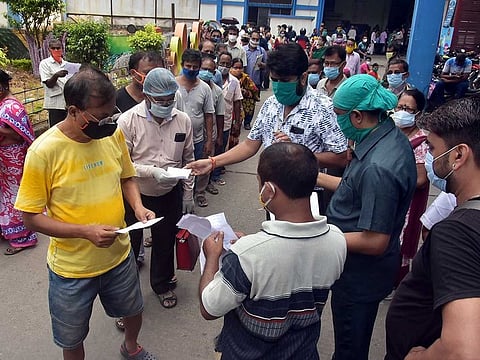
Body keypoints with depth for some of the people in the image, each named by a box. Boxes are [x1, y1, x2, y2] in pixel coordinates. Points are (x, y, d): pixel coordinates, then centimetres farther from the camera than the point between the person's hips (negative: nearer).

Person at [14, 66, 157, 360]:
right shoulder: (43, 151, -22)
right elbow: (31, 217, -16)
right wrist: (86, 231, -27)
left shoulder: (113, 133, -10)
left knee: (133, 310, 28)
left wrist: (139, 207, -13)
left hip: (119, 255, 4)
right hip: (72, 269, -4)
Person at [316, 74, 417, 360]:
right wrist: (317, 177, 10)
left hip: (360, 272, -9)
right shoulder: (391, 137, -2)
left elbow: (374, 242, -29)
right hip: (363, 269, 9)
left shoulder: (378, 166, -33)